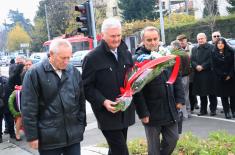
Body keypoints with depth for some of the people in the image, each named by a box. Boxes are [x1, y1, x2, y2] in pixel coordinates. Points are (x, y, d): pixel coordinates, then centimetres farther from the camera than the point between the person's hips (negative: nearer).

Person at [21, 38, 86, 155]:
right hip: (48, 138, -4)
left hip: (73, 135, 4)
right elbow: (28, 108, -9)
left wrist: (81, 125, 11)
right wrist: (32, 136, -9)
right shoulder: (34, 73, -9)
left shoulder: (74, 72, 6)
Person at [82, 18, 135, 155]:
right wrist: (103, 101, -20)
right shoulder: (93, 58, -10)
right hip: (107, 113, -6)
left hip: (125, 111, 6)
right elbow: (87, 86, -9)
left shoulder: (126, 54, 8)